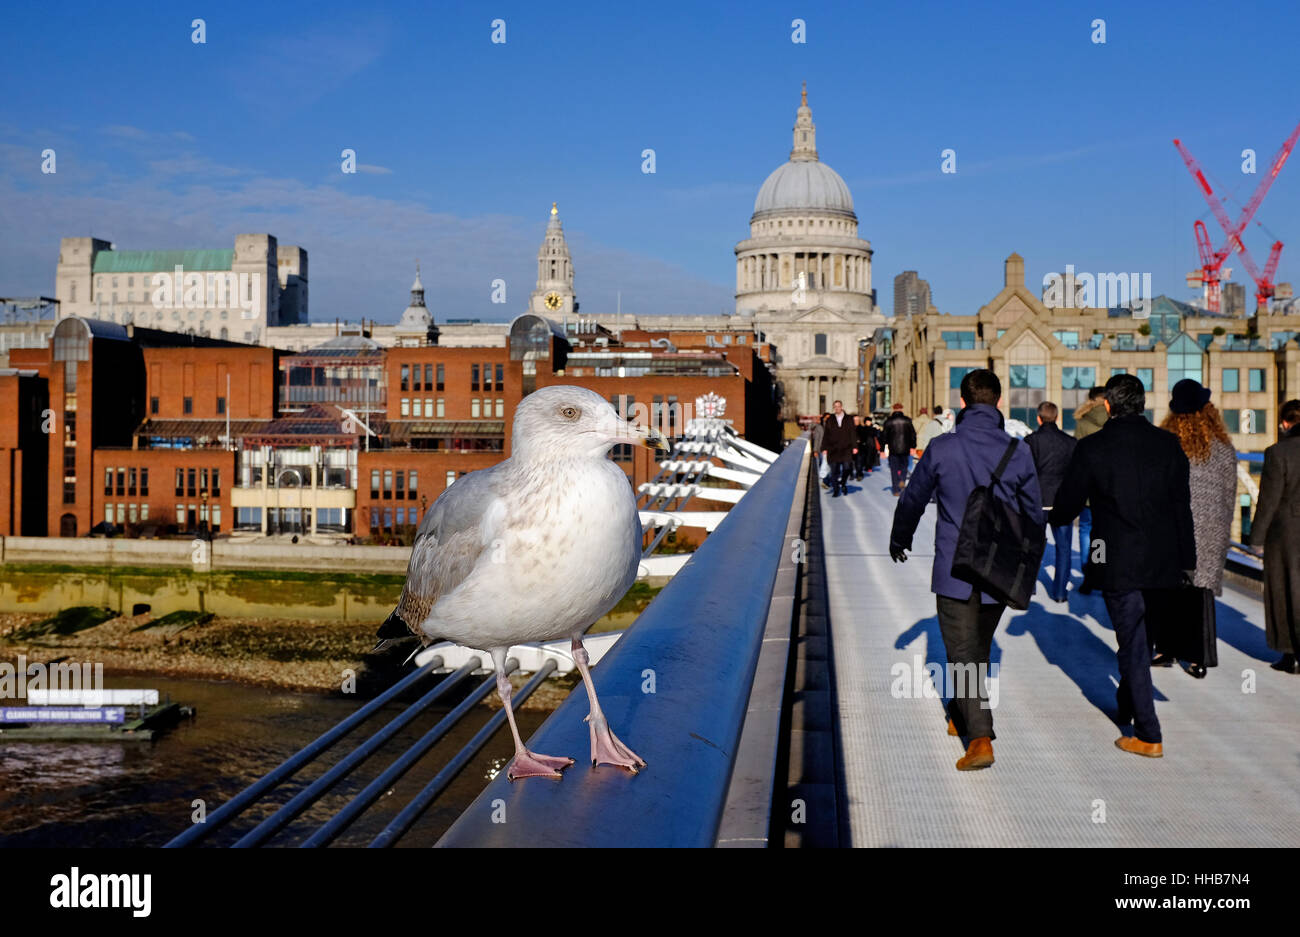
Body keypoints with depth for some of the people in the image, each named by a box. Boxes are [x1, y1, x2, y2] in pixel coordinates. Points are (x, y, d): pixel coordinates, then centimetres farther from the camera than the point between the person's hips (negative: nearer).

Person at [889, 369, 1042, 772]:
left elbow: (912, 500, 3)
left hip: (955, 572, -3)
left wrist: (899, 541, 22)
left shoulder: (942, 448, -10)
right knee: (978, 650, 21)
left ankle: (981, 738, -10)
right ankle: (959, 716, 38)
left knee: (963, 654, 1)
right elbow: (1034, 513, 6)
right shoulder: (1019, 452, -4)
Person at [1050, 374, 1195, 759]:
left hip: (1118, 561, -4)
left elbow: (1067, 505, -2)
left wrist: (1052, 517, 21)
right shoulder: (1168, 443, 1)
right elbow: (1182, 505, 4)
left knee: (1133, 644, 0)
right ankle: (1127, 707, 36)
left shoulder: (1092, 448, -10)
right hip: (1161, 560, 4)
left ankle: (1149, 737, 1)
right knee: (1139, 637, 20)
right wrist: (1187, 558, 11)